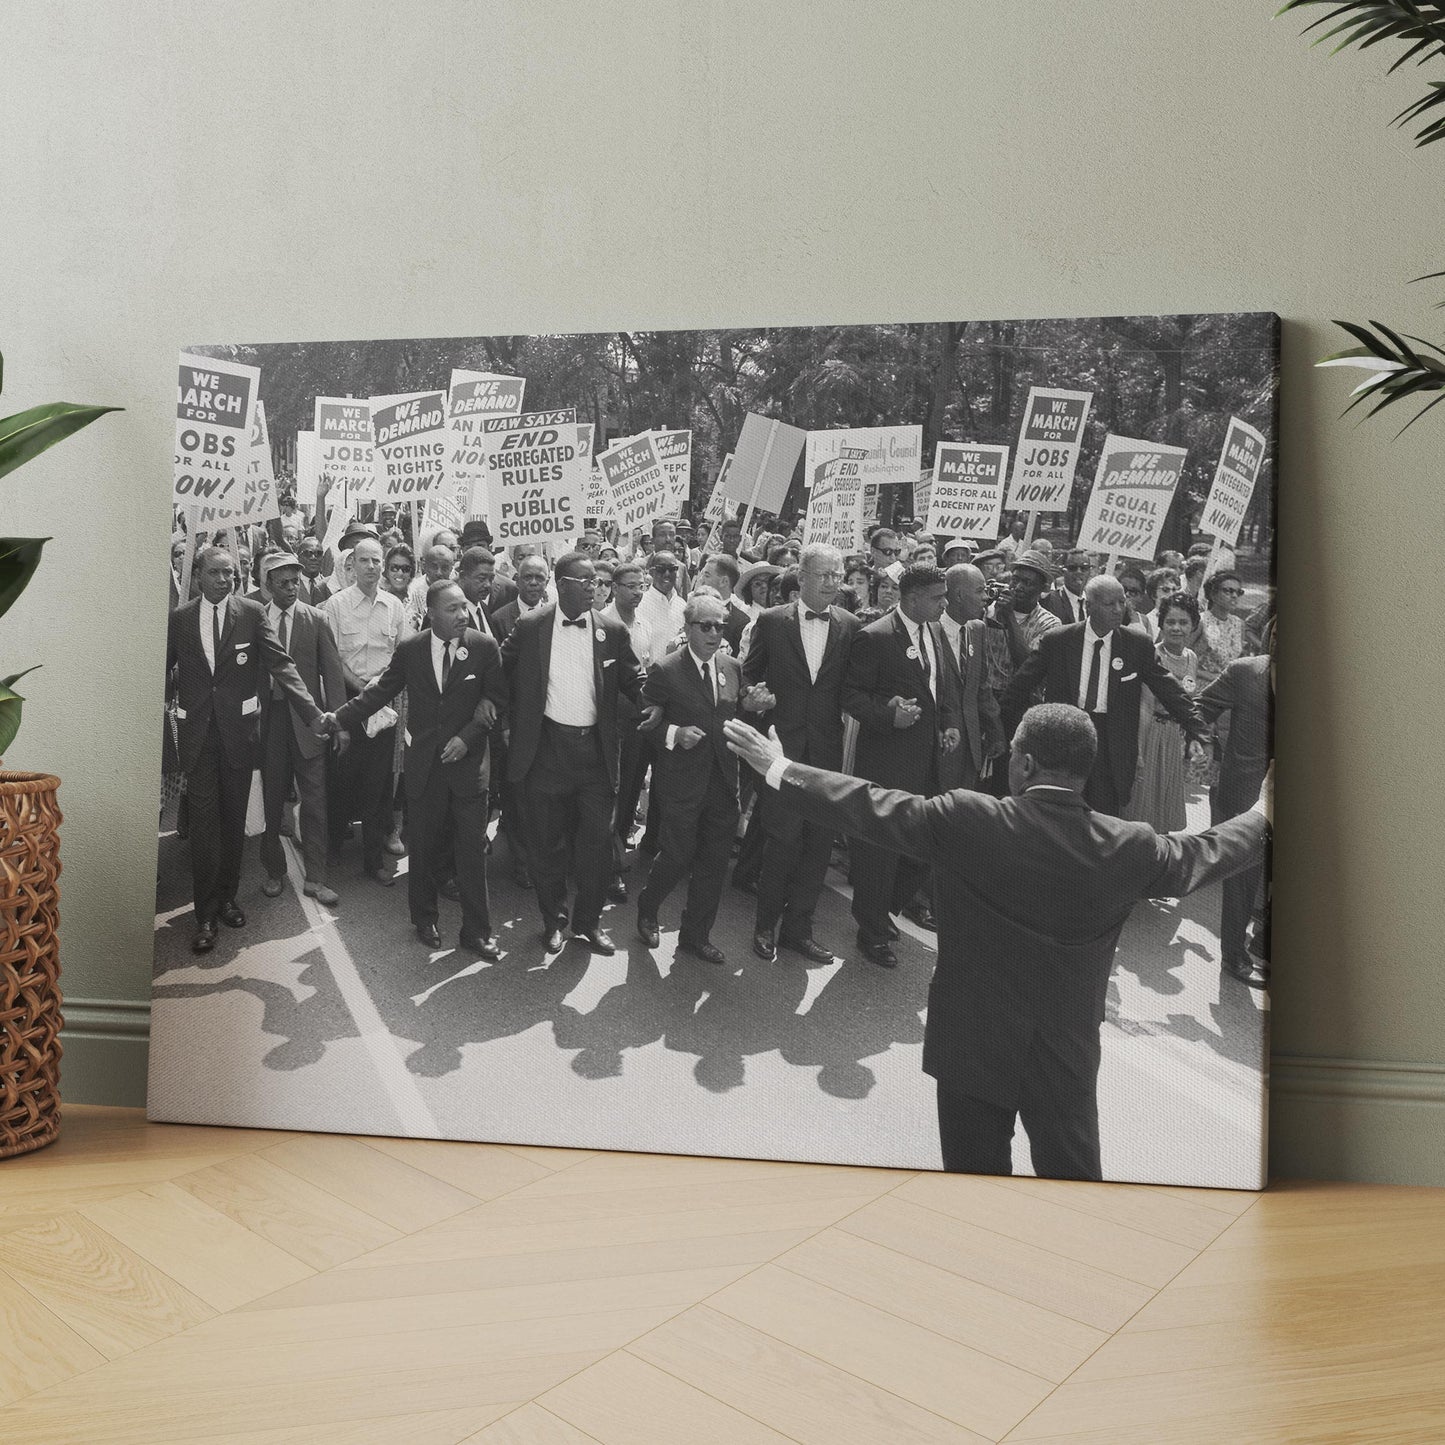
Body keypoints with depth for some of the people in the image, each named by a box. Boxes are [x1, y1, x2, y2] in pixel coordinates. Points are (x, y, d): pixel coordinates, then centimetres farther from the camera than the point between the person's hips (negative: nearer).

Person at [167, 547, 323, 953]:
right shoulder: (179, 618, 3)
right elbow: (163, 669, 10)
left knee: (234, 818, 11)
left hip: (238, 728, 0)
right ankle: (206, 913, 6)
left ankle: (227, 898, 26)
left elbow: (281, 664, -8)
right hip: (197, 731, 0)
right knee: (204, 820, -1)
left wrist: (314, 713, -17)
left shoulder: (252, 613, -2)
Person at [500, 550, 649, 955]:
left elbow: (634, 678, 7)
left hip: (595, 750, 1)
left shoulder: (611, 631, 2)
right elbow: (500, 669, 9)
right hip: (546, 749, -1)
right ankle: (553, 919, 26)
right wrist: (509, 719, 3)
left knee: (597, 839, 4)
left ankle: (589, 920, 21)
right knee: (547, 842, 9)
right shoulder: (530, 627, -2)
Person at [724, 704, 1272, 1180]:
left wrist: (778, 770, -1)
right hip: (1069, 1058, 2)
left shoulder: (970, 822, -19)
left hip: (974, 1044, -2)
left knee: (976, 1172, 15)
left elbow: (873, 810, -12)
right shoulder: (1130, 847, -9)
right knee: (1073, 1174, 15)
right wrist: (1260, 818, 30)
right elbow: (1201, 855, 9)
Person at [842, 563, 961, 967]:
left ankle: (883, 909, 32)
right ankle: (873, 931, 17)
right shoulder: (874, 638, -14)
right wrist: (888, 715, -25)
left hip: (927, 758, 8)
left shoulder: (934, 632, 10)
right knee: (880, 846, 2)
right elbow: (851, 694, -13)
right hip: (887, 758, -7)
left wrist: (950, 722, 8)